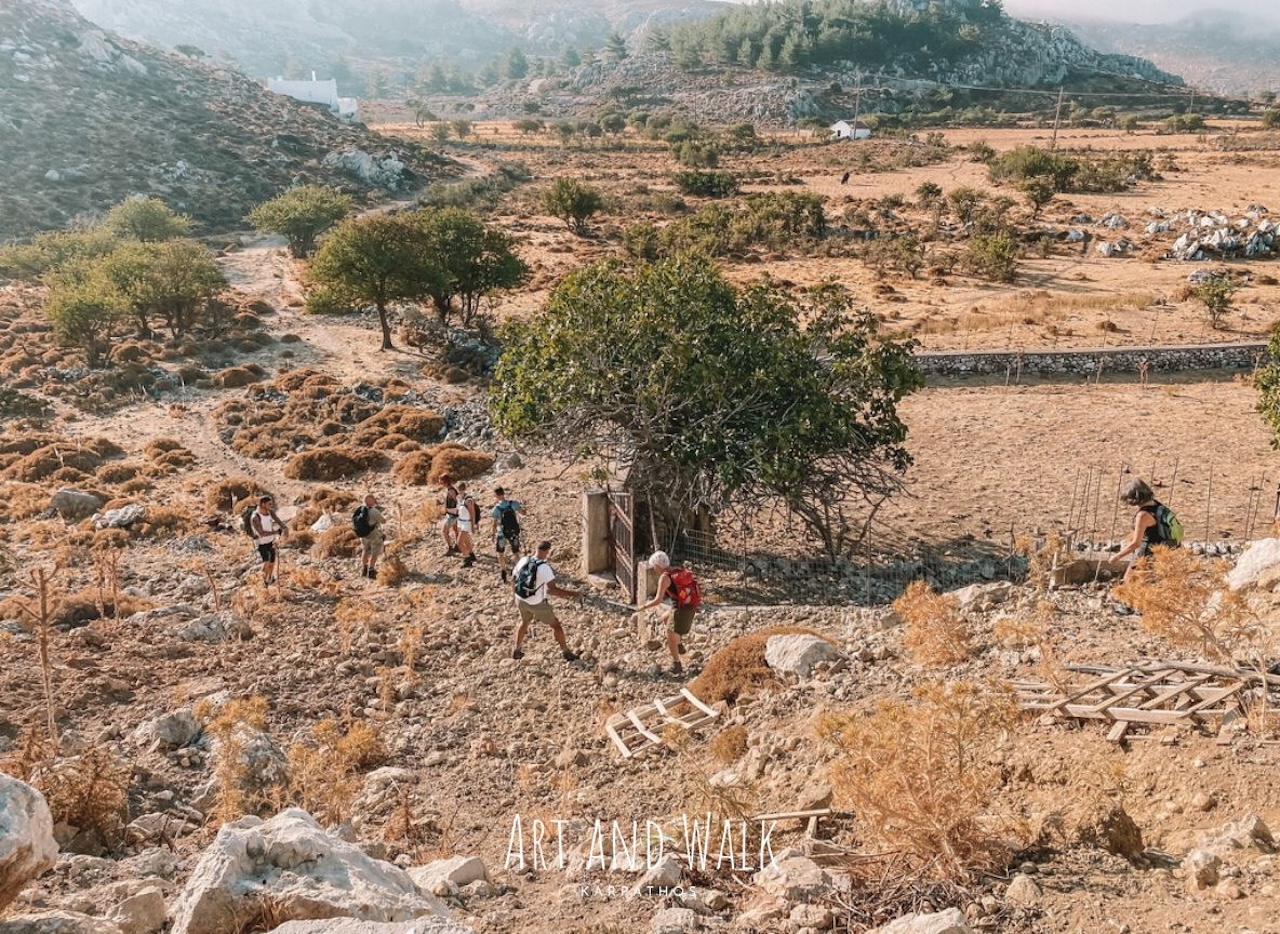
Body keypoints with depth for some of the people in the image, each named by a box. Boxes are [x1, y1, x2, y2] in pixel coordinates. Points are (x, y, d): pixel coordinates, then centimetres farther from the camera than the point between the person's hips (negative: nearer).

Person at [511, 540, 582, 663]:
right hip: (537, 604, -6)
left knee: (524, 622, 33)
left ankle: (517, 651, 39)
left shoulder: (523, 560, -9)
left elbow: (514, 576, 7)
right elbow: (553, 589, -32)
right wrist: (573, 594, -30)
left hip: (521, 600, 6)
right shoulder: (544, 567, -27)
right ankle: (567, 653, 25)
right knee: (555, 625, 14)